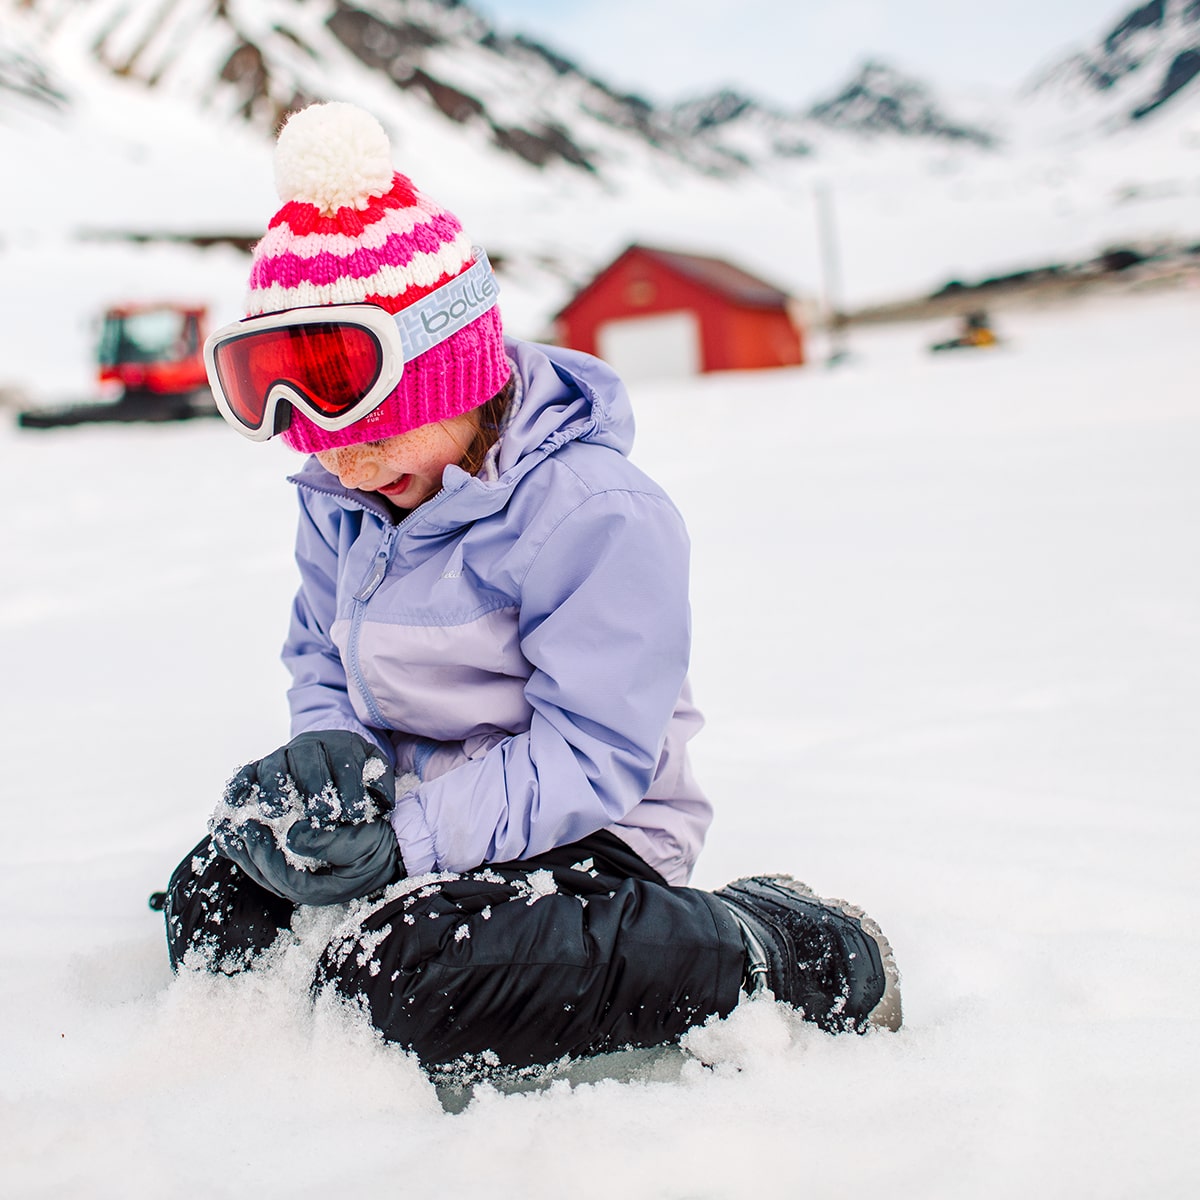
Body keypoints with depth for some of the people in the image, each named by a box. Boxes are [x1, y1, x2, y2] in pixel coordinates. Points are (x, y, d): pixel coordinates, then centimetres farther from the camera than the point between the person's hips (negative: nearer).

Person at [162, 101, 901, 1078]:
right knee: (212, 897, -4)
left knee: (411, 975, -33)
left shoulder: (596, 514, -22)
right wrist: (328, 759, -11)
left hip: (583, 839, -8)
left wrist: (404, 835, -31)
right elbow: (323, 660, 15)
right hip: (424, 806, 8)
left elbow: (589, 758, -23)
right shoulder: (341, 506, 4)